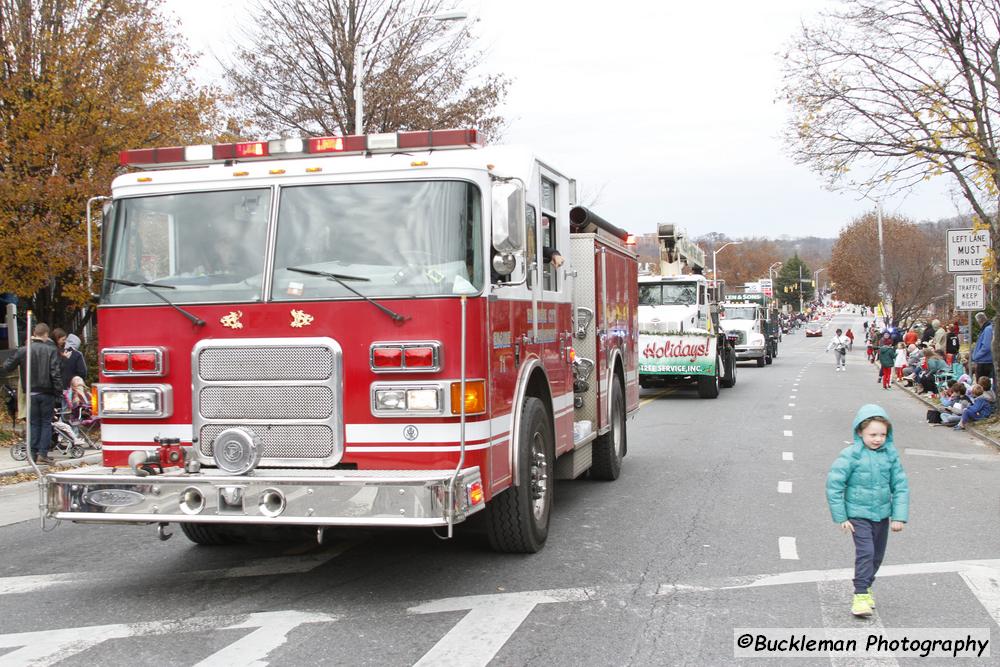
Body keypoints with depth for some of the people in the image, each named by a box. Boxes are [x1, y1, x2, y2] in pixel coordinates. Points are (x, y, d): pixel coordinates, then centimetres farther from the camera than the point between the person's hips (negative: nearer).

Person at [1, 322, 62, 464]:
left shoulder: (23, 350, -1)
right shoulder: (51, 350, -9)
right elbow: (55, 373, -13)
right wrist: (59, 390, -7)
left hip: (31, 393, 2)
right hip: (47, 393, -2)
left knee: (34, 423, 12)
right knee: (46, 423, 6)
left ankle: (32, 453, 10)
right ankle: (43, 453, -1)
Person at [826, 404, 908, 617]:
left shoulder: (890, 454, -4)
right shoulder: (851, 455, -16)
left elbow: (901, 486, 2)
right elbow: (834, 484, -12)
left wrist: (899, 516, -2)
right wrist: (841, 517, -10)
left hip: (882, 514, 5)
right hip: (858, 514, -5)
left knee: (877, 555, 15)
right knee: (865, 552, -16)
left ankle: (866, 586, 36)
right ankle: (860, 595, -11)